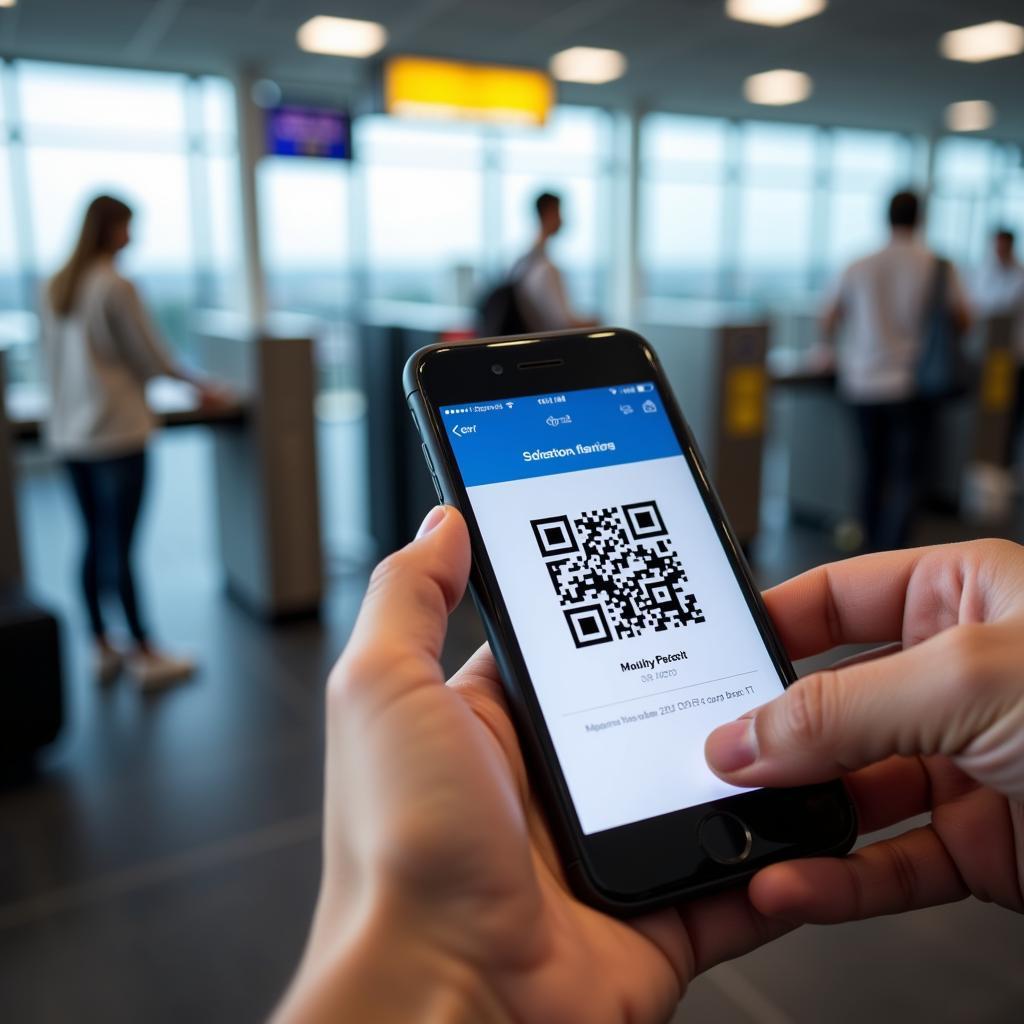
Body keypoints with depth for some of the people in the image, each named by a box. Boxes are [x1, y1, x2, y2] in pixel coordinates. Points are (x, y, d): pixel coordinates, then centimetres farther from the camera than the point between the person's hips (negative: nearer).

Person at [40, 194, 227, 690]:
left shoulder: (54, 288, 10)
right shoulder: (116, 286, -12)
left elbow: (51, 358, 15)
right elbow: (150, 356, -6)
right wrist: (201, 387, 7)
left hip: (69, 433, 7)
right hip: (116, 432, -7)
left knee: (94, 541, 13)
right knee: (119, 546, -2)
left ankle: (103, 648, 21)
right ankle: (145, 654, 7)